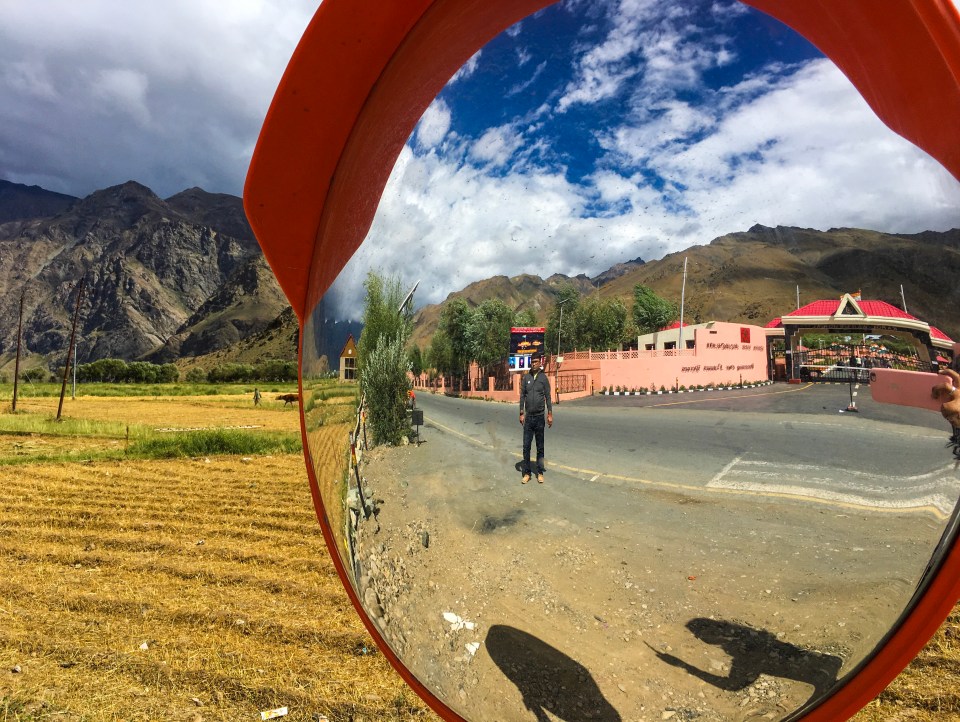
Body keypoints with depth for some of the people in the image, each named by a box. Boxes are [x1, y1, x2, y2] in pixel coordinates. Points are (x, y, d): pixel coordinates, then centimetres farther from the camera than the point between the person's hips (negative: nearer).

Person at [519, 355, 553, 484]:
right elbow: (522, 396, 6)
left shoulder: (544, 378, 0)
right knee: (526, 446, 1)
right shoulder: (526, 378, 5)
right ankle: (526, 473, 9)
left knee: (540, 447, 6)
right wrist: (522, 413, 1)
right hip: (528, 416, 2)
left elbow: (548, 397, -1)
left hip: (540, 416, -2)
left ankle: (540, 473, 14)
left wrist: (550, 414, -6)